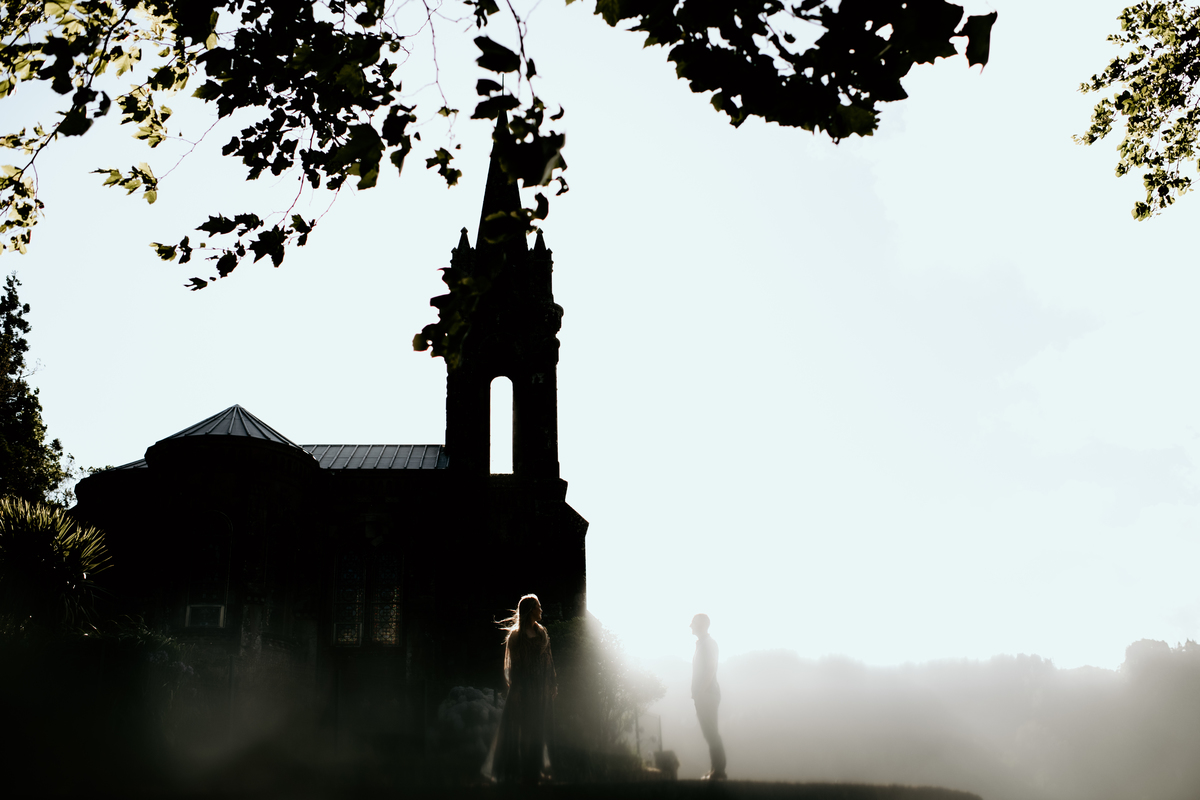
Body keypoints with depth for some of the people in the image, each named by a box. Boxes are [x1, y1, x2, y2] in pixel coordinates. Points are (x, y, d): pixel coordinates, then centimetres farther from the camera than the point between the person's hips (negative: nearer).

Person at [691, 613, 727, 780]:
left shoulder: (707, 643, -11)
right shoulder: (703, 643, 17)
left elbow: (709, 669, -20)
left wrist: (700, 692, -23)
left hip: (707, 695, -10)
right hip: (704, 695, 10)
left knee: (711, 733, -10)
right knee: (710, 733, 9)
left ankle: (719, 771, -9)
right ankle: (717, 771, 11)